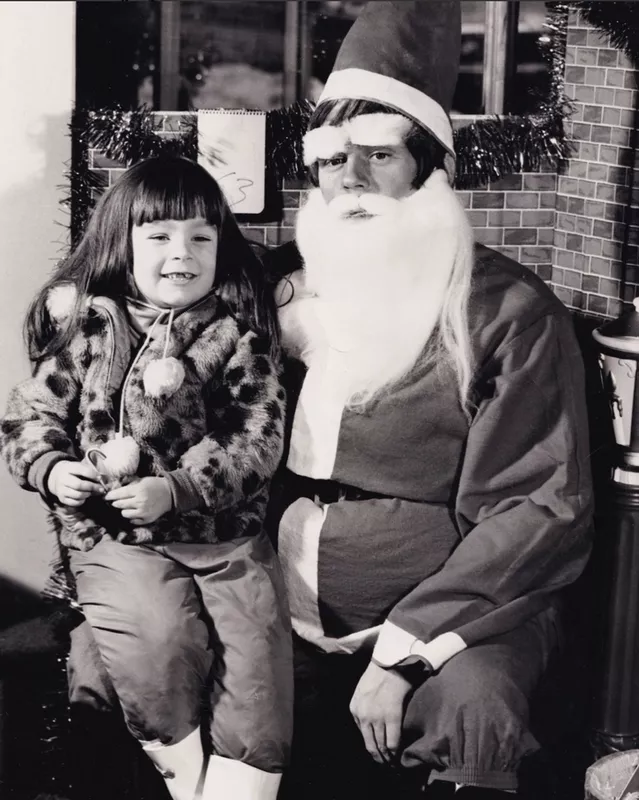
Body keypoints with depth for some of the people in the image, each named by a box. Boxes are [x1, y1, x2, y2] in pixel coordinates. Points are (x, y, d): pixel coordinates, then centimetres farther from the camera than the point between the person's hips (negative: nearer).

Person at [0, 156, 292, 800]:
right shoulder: (85, 324, 5)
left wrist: (177, 491, -18)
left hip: (226, 529, 1)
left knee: (257, 647, -17)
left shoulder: (238, 335, 2)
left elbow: (257, 438, -5)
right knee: (155, 642, -24)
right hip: (115, 535, 0)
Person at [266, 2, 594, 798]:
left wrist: (400, 650, -18)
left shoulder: (509, 311, -6)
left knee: (471, 710, -34)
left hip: (446, 617, -5)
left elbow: (541, 510, -11)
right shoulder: (283, 287, 9)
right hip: (285, 618, 5)